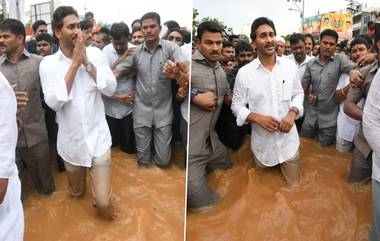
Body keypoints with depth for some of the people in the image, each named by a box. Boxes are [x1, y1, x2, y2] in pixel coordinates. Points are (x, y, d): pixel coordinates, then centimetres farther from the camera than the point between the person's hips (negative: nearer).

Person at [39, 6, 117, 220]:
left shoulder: (95, 54, -5)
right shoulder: (48, 63, -7)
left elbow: (110, 89, -11)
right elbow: (54, 102, -18)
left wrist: (87, 61, -18)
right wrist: (75, 63, -19)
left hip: (98, 138, -1)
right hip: (71, 141, 1)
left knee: (103, 200, 0)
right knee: (77, 192, 24)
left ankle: (101, 204, 35)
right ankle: (82, 186, 59)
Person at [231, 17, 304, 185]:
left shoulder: (290, 66, -2)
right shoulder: (244, 72, -9)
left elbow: (298, 93, 10)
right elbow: (236, 105, -3)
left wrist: (292, 113, -11)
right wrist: (257, 117, -20)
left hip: (289, 140, 2)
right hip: (262, 143, -1)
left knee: (294, 185, 17)